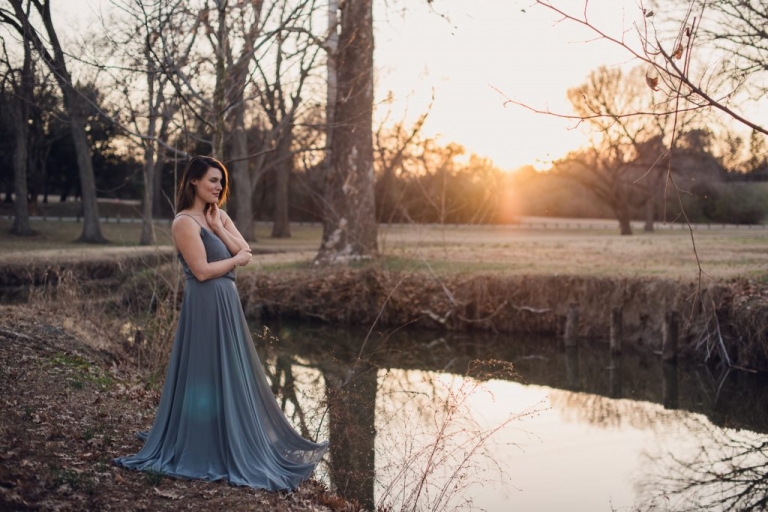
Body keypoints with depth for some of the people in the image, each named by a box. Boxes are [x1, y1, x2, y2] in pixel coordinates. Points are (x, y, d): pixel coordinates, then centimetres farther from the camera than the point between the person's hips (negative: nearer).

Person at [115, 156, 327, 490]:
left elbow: (245, 251, 3)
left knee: (232, 374, 16)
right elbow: (202, 271, -20)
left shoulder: (219, 216, 12)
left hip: (227, 303, 9)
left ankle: (235, 442, 29)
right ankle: (201, 450, 10)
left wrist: (218, 227, -7)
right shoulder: (185, 222, -14)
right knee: (207, 376, -1)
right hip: (205, 306, -9)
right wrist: (235, 260, -7)